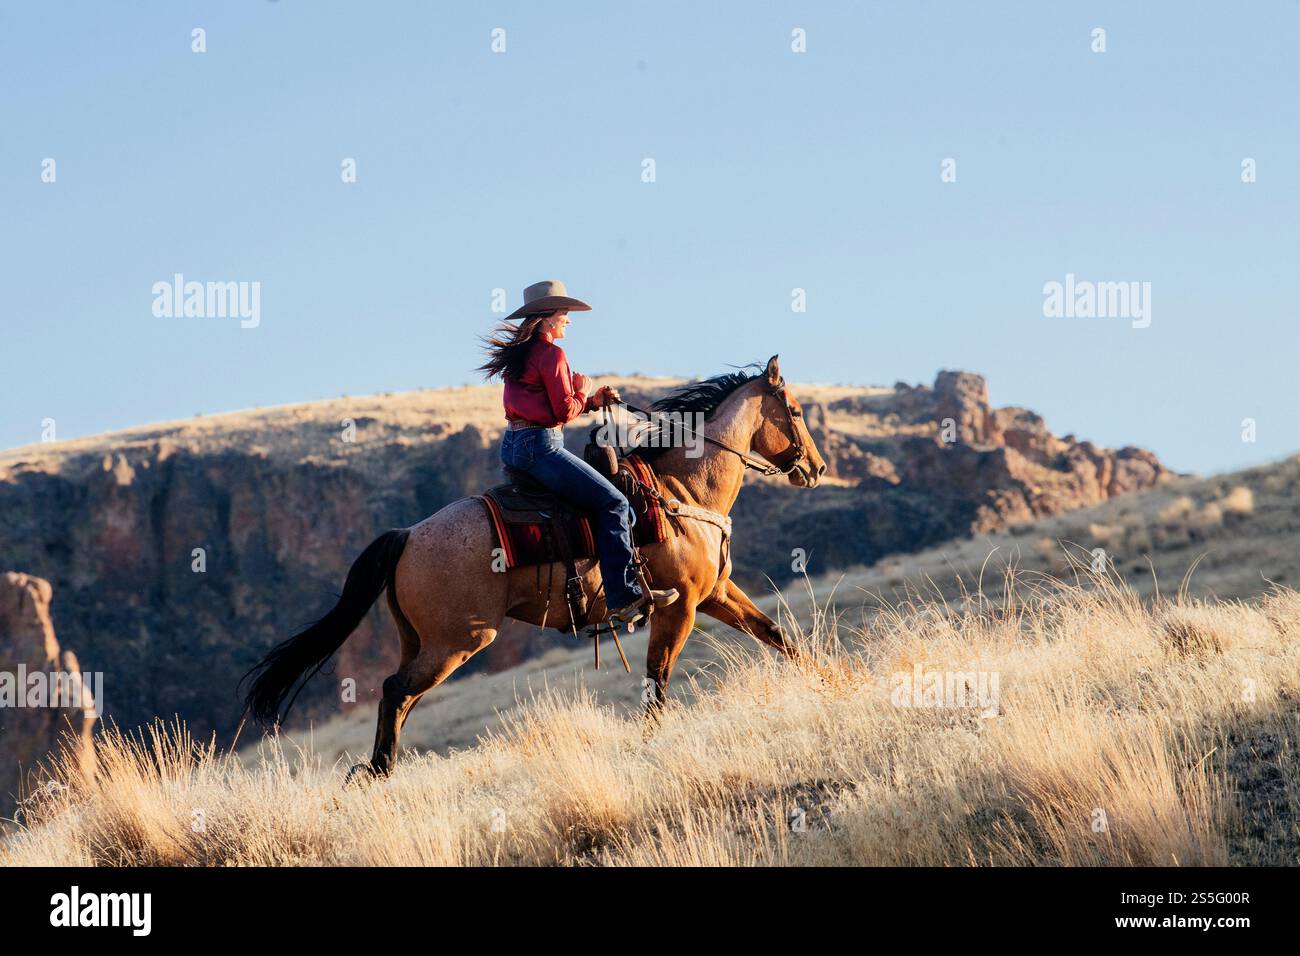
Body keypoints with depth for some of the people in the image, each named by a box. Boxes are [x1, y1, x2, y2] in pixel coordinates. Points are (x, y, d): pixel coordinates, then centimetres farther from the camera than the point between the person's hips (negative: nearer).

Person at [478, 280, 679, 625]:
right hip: (541, 446, -10)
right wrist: (583, 392, 6)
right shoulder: (551, 354, -11)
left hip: (513, 446, 10)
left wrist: (592, 401, 15)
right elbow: (565, 411, -13)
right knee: (613, 503, -11)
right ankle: (624, 598, -17)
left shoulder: (520, 354, 17)